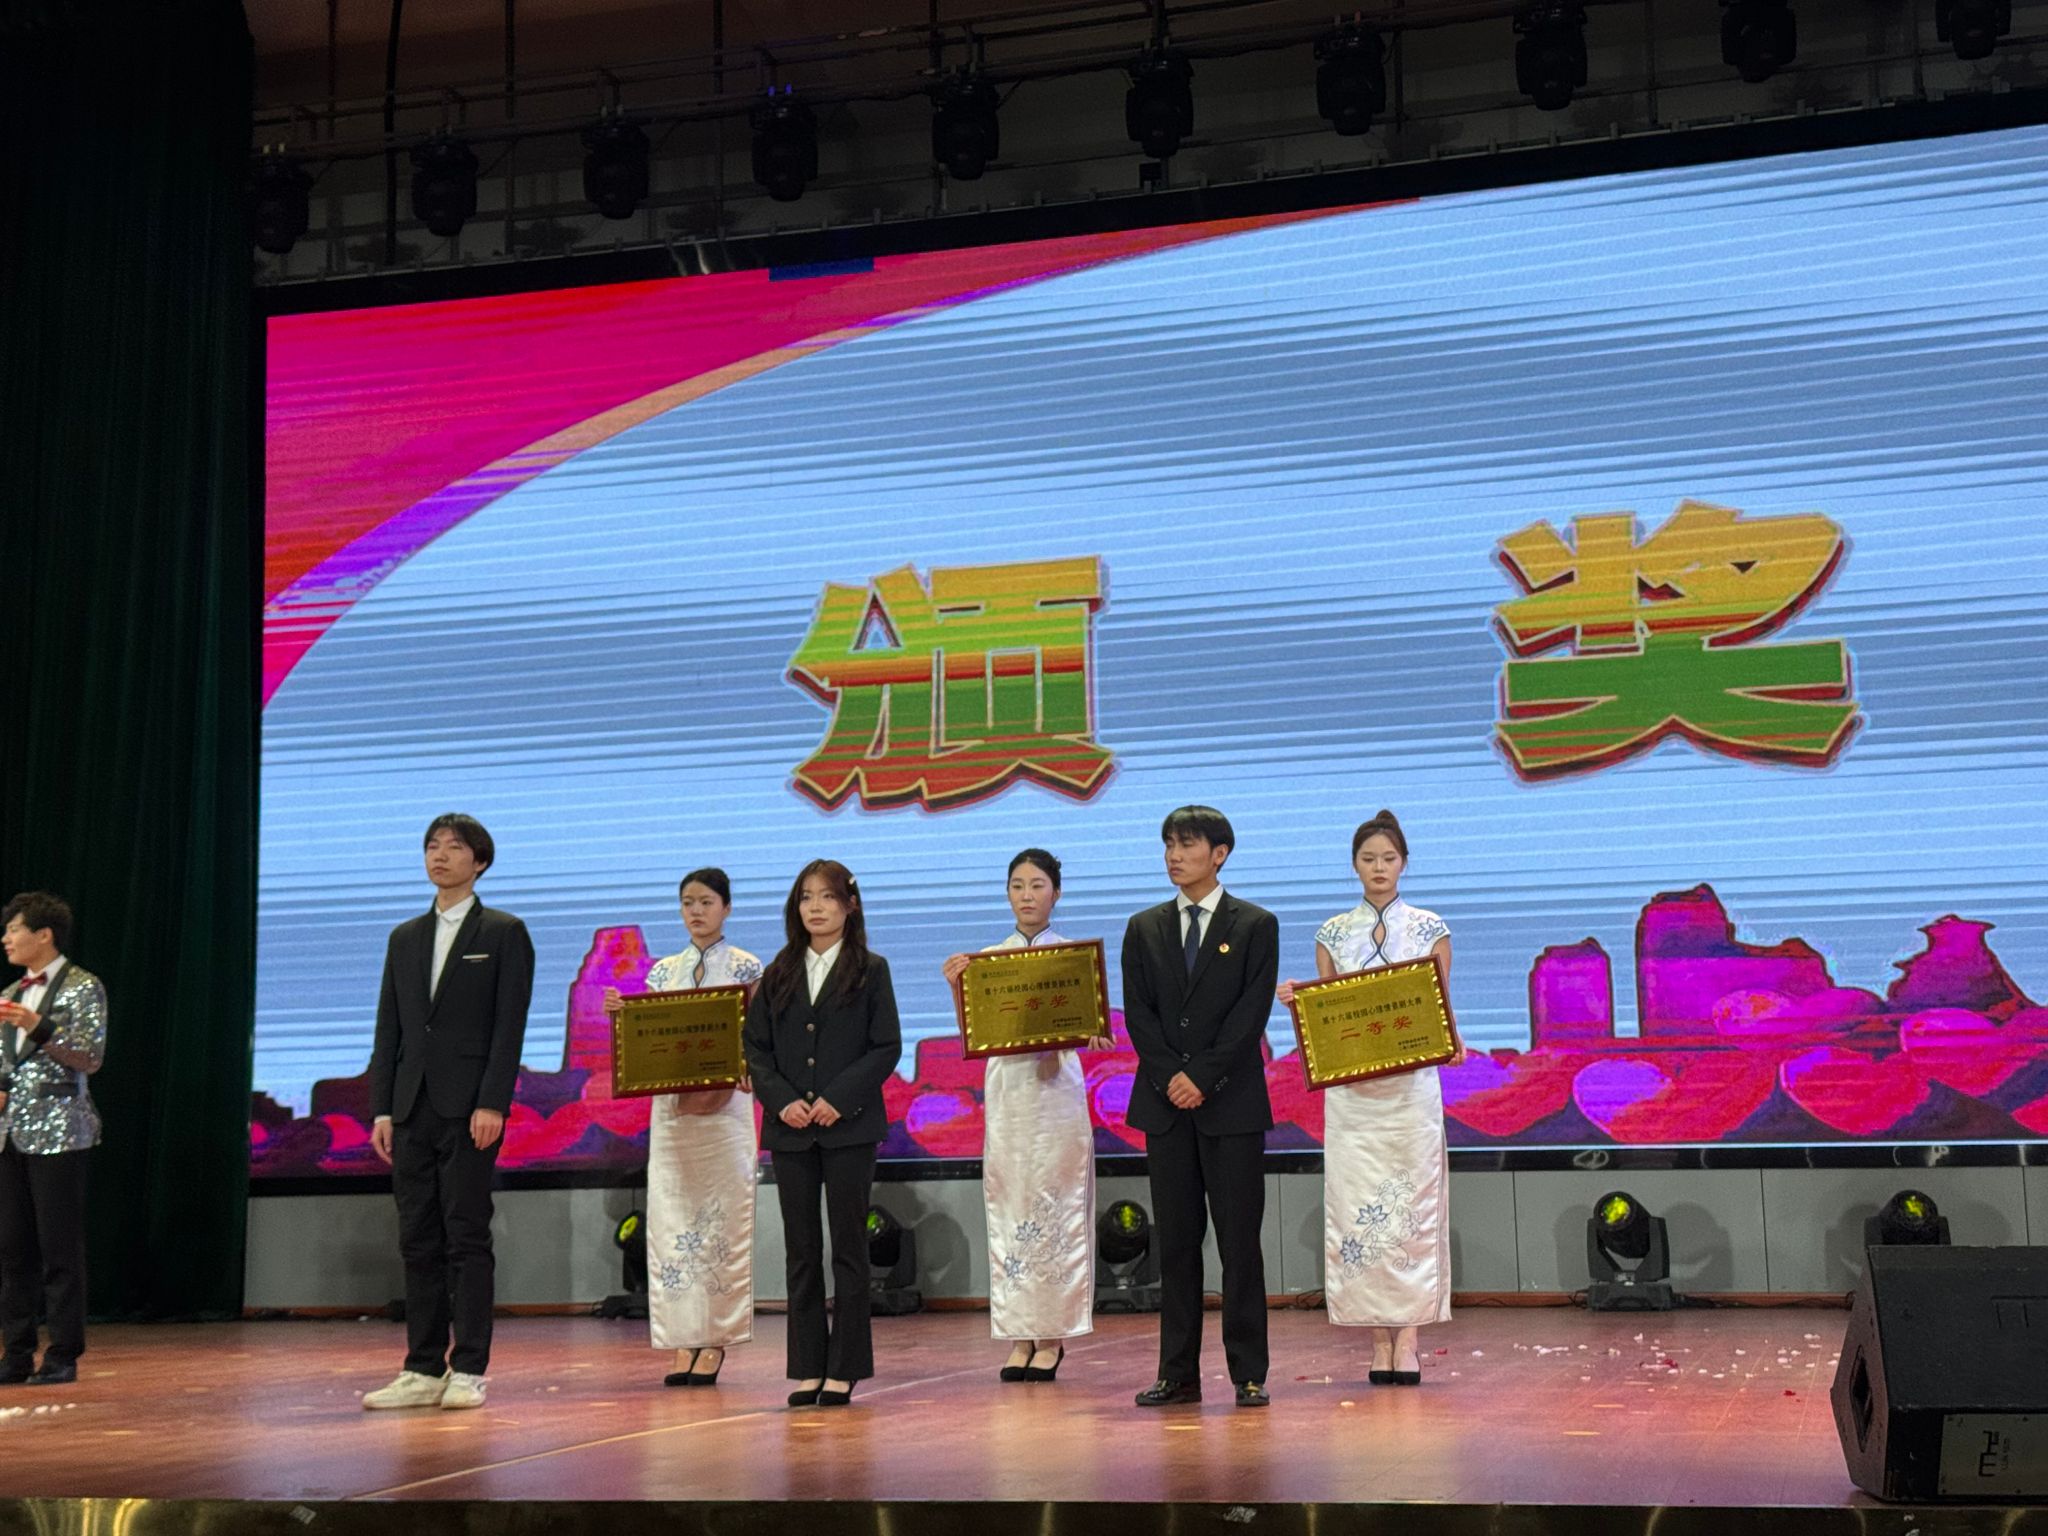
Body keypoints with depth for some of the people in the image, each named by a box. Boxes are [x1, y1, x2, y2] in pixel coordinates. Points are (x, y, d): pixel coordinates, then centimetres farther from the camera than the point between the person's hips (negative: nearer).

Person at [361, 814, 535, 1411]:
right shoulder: (405, 938, 17)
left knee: (467, 1237, -5)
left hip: (470, 1109, -5)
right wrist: (382, 1108, 6)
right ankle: (423, 1370, 10)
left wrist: (491, 1104, -15)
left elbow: (509, 1026, -6)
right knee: (418, 1242, 6)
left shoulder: (505, 934, 1)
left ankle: (469, 1371, -1)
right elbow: (389, 1031, 14)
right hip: (413, 1110, 5)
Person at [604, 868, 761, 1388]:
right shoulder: (664, 970, 14)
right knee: (670, 1218, 0)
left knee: (722, 1220, -4)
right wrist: (620, 1015, -6)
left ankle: (715, 1345, 1)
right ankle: (683, 1344, 4)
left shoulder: (746, 968, 3)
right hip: (670, 1106, 4)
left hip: (724, 1107, -4)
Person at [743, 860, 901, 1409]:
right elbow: (755, 1048, 8)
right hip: (790, 1128, 3)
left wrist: (839, 1099, -15)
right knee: (801, 1250, 6)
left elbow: (887, 1047, -4)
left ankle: (844, 1369, 7)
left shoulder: (870, 970, 1)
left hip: (849, 1127, -3)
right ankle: (807, 1369, 12)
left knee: (848, 1248, 1)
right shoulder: (779, 974, 10)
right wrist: (782, 1100, -8)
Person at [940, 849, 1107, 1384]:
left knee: (1055, 1208, -1)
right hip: (1005, 1085, 3)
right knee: (1008, 1206, 2)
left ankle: (1052, 1336, 6)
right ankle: (1020, 1335, 9)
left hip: (1056, 1087, -2)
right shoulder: (987, 960, 9)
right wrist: (957, 989, -9)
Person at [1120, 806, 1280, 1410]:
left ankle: (1249, 1375, 3)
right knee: (1176, 1242, 5)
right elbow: (1137, 1013, 6)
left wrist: (1204, 1078, -12)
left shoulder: (1256, 925, 3)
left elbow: (1252, 1012, -5)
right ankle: (1179, 1375, 8)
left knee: (1239, 1240, -2)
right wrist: (1171, 1077, -8)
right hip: (1165, 1102, 3)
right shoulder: (1144, 929, 12)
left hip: (1232, 1102, -3)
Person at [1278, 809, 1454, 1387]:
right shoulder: (1333, 933, 9)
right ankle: (1379, 1340, 6)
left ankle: (1408, 1340, 0)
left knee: (1413, 1204, -4)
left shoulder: (1429, 928, 5)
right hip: (1350, 1088, 1)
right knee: (1355, 1207, -1)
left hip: (1411, 1085, -1)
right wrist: (1297, 1002, -9)